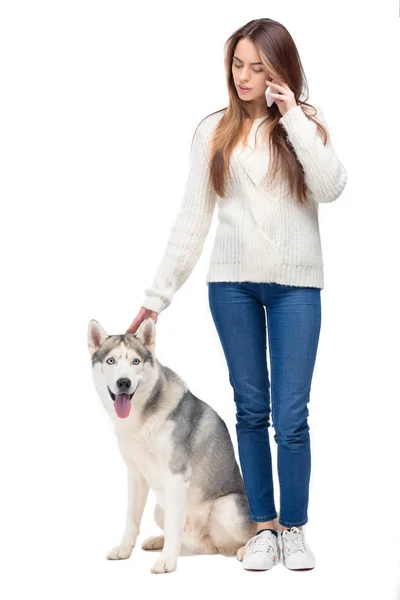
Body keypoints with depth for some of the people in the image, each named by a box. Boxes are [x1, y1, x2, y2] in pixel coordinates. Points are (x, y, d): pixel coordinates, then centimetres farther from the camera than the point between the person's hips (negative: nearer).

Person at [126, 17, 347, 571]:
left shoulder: (307, 123, 5)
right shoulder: (214, 131, 7)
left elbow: (331, 187, -12)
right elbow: (192, 218, 6)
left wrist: (293, 118, -12)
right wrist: (158, 296, 3)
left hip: (296, 284, -1)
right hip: (232, 283, 2)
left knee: (291, 416, -4)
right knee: (251, 410, 7)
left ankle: (294, 529, 11)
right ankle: (264, 525, 19)